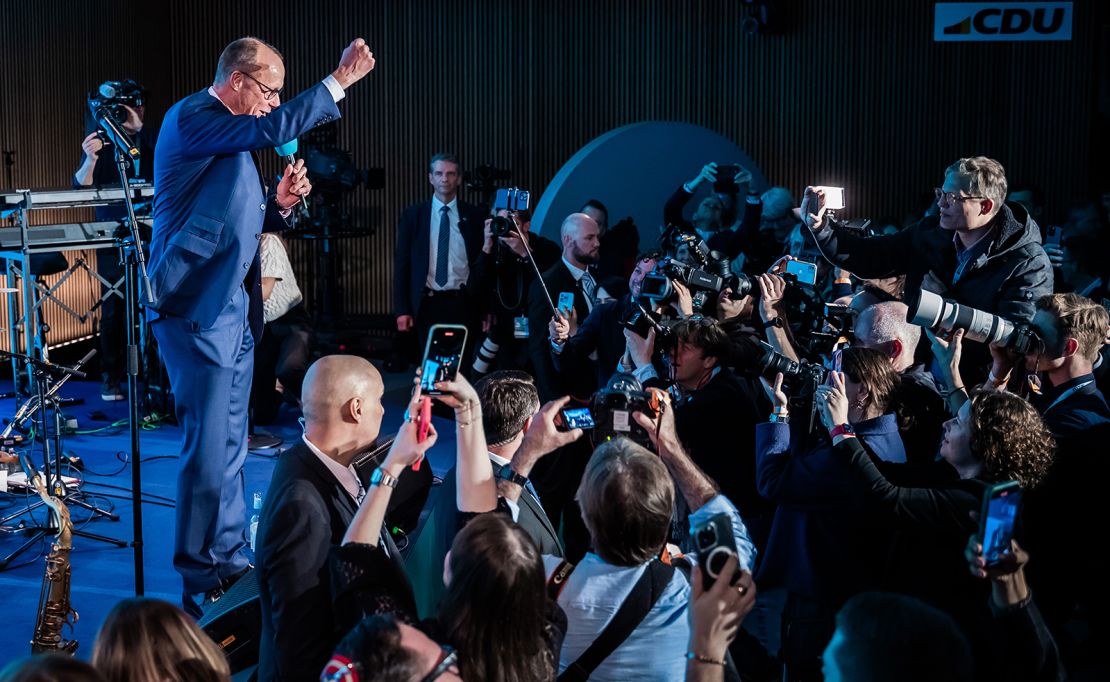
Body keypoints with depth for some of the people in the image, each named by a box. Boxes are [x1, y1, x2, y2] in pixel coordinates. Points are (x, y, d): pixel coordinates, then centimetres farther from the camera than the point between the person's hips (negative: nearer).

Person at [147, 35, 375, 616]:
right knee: (207, 451, -8)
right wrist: (340, 80, -19)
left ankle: (230, 564, 21)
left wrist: (280, 203, 5)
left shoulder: (233, 136, 19)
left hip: (234, 311, 10)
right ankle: (199, 582, 0)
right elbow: (277, 128, -25)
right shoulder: (192, 118, -11)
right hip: (197, 311, -10)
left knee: (231, 449, 13)